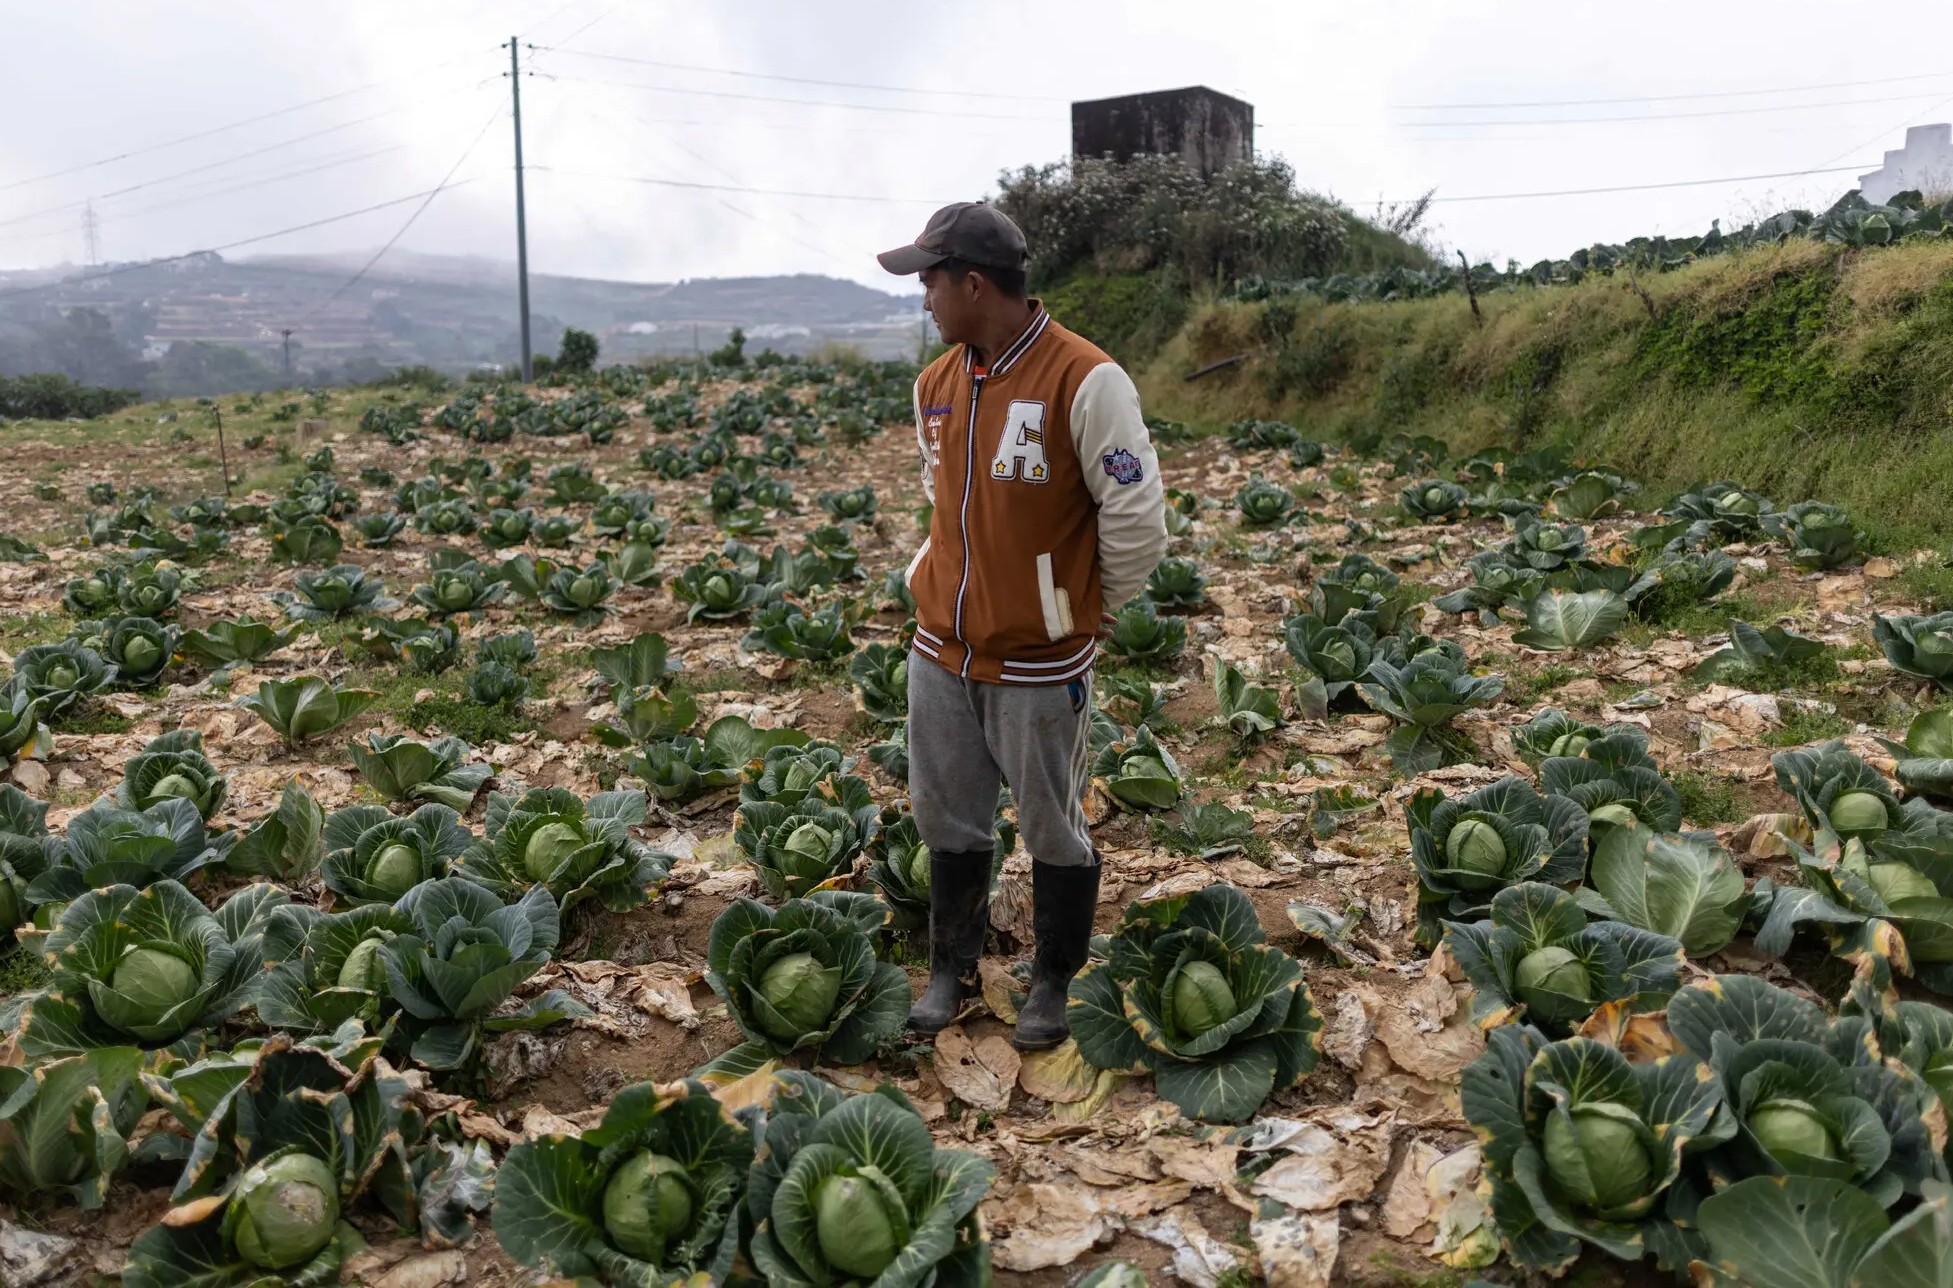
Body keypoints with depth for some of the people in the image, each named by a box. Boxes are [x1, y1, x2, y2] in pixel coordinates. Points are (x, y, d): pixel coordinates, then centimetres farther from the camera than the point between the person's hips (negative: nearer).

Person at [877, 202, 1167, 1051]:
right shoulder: (936, 384, 5)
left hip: (1040, 661, -6)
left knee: (1053, 831, 10)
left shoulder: (1084, 382, -17)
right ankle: (950, 969, 33)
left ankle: (1055, 983, 28)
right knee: (948, 822, 16)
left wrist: (1092, 609, -1)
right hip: (941, 651, 6)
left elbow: (1136, 517, -13)